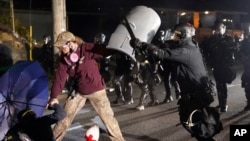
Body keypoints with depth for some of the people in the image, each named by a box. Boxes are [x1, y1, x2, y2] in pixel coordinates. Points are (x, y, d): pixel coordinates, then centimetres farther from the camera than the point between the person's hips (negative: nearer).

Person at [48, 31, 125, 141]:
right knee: (65, 116, 8)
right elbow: (59, 78, -8)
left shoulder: (87, 49, -19)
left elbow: (107, 51, -24)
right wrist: (53, 97, -14)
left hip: (96, 90, -4)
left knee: (107, 116, 4)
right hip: (78, 92, 4)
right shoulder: (64, 59, -6)